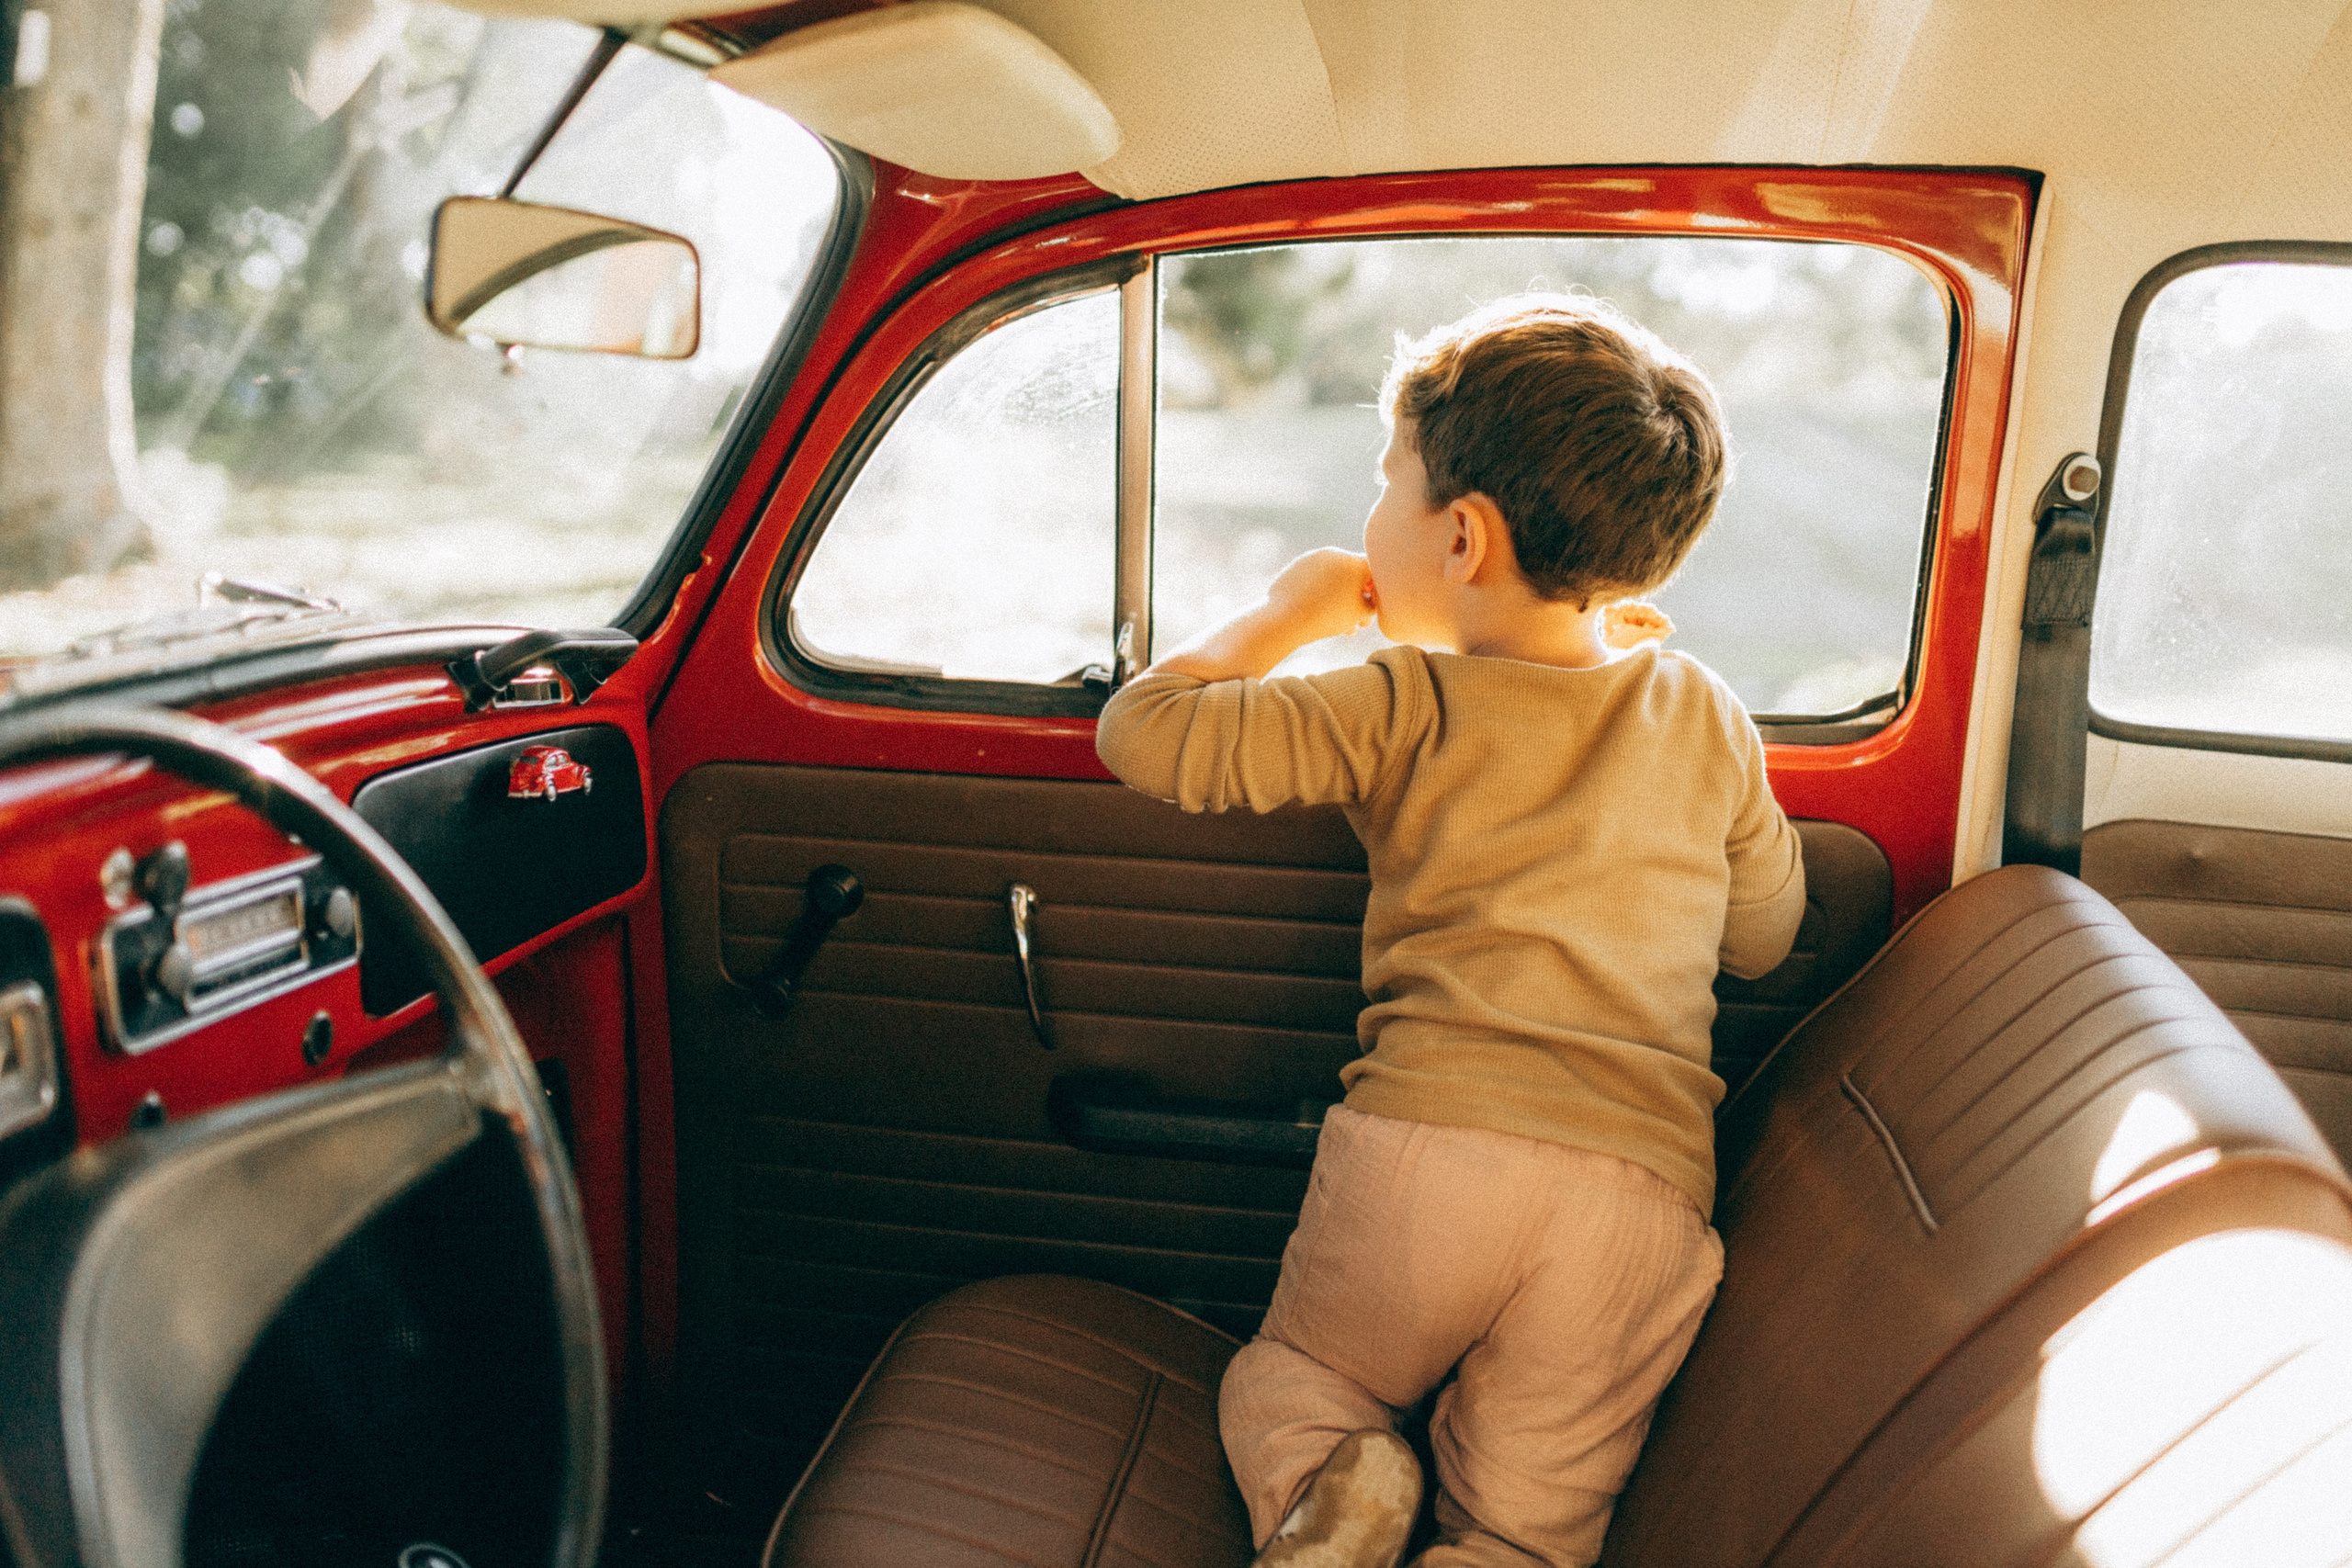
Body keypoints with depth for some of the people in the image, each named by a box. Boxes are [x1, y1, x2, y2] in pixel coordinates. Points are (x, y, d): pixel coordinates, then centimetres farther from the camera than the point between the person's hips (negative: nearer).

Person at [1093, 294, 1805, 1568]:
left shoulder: (1402, 709, 1)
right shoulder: (1705, 718, 12)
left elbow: (1142, 732, 0)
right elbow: (1762, 939, 25)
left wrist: (1289, 611, 15)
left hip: (1426, 1142, -2)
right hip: (1645, 1187, 3)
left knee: (1275, 1381, 23)